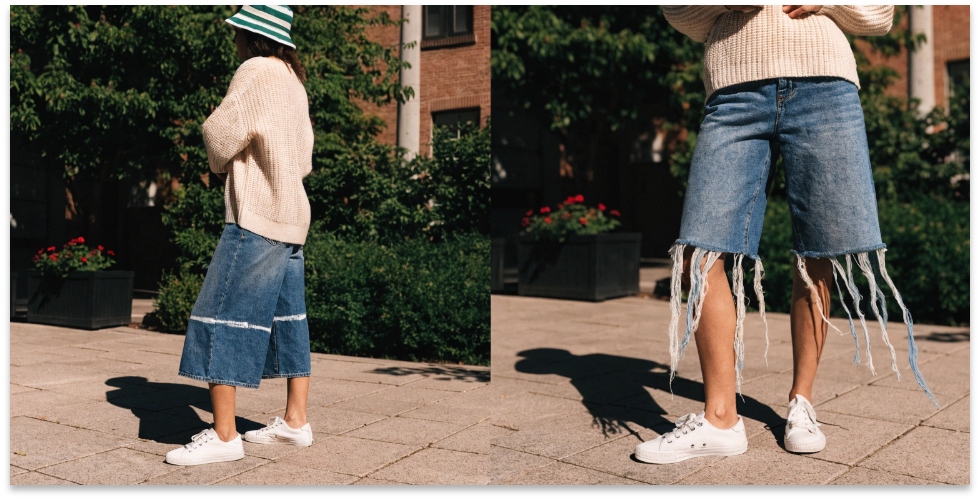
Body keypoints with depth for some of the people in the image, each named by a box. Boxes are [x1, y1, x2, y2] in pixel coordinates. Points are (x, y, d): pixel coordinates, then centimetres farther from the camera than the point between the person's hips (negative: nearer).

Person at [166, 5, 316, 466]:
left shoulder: (256, 71, -9)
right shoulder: (293, 78, 18)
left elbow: (219, 135, -14)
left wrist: (220, 164, 7)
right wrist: (242, 163, 12)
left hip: (256, 217, -10)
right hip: (291, 216, 10)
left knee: (222, 317, -6)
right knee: (287, 318, 12)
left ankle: (223, 435, -5)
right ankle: (296, 420, 18)